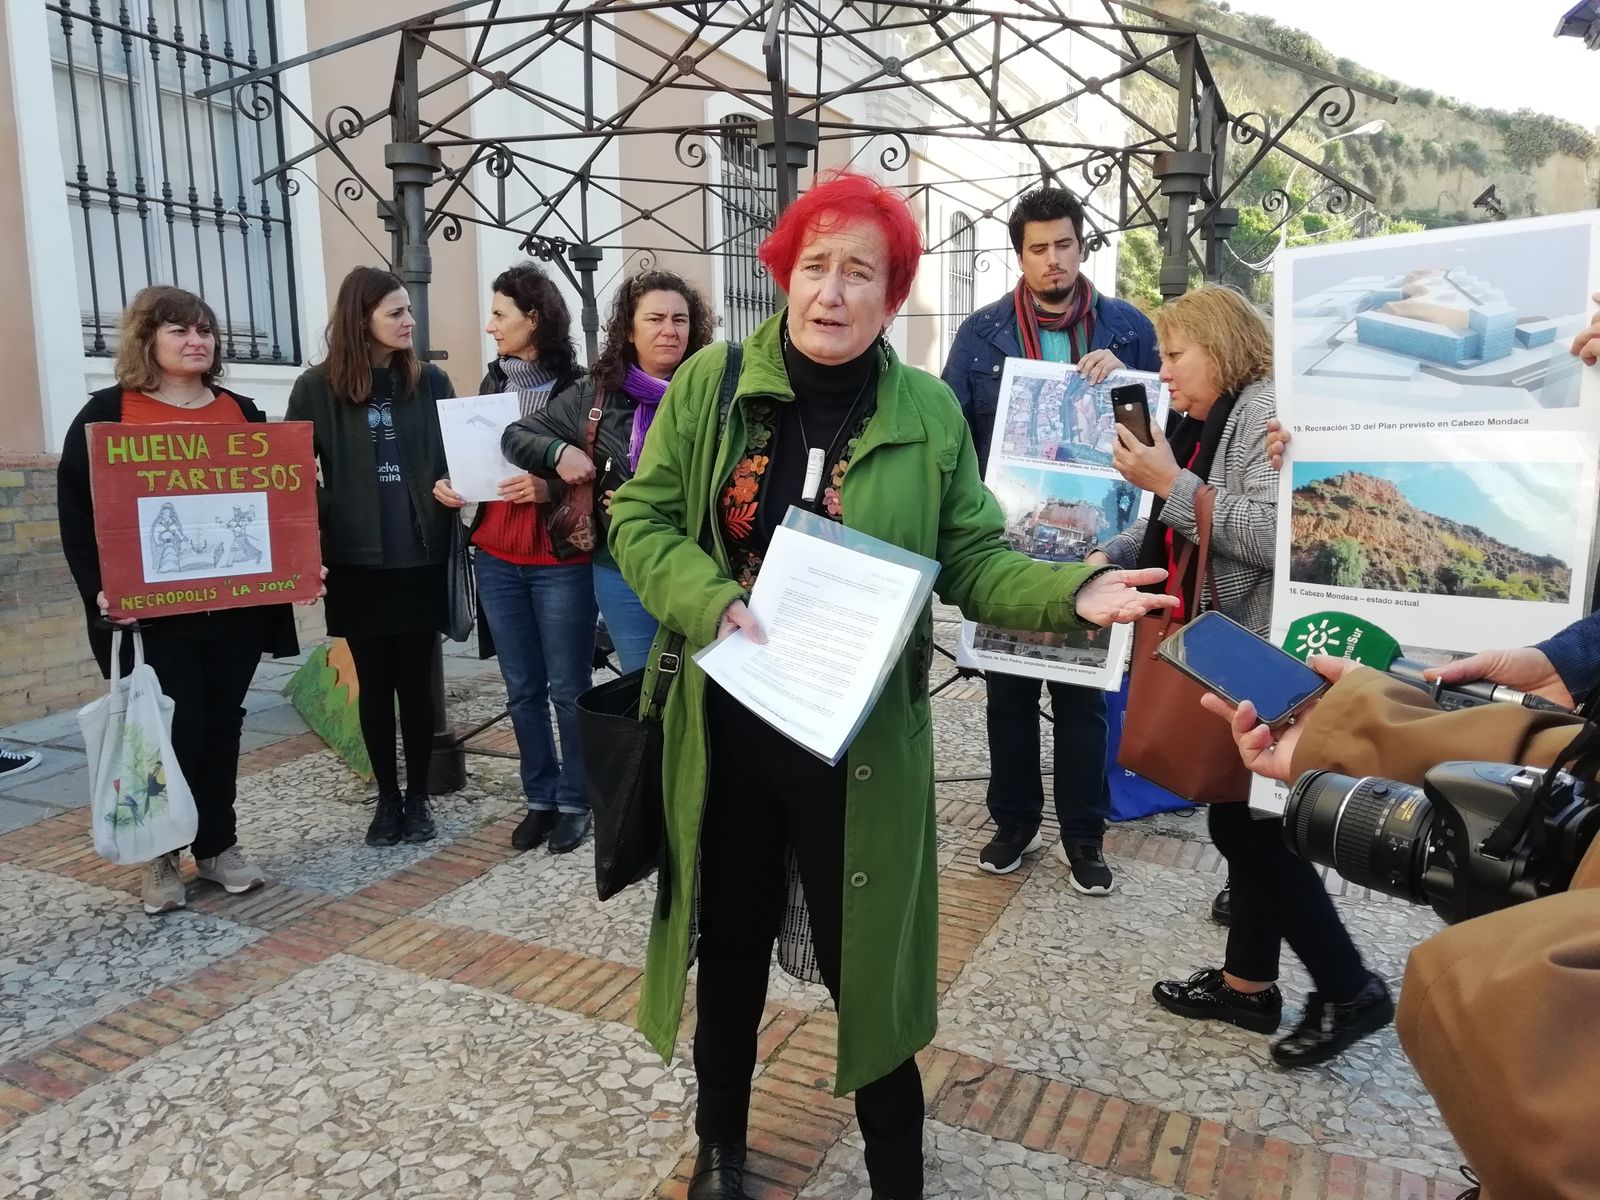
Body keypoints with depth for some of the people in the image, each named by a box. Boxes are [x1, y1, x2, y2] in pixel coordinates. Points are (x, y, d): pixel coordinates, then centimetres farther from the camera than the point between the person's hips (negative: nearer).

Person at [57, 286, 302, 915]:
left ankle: (218, 845, 25)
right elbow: (77, 509, -3)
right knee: (174, 730, -1)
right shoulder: (108, 413, -1)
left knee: (223, 724, 11)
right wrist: (99, 587, -14)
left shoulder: (242, 412, 11)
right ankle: (159, 853, 20)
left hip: (236, 604, 4)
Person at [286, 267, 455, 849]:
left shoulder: (431, 382, 4)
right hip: (356, 563, 0)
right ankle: (387, 797, 24)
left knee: (415, 680, 7)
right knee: (374, 683, 9)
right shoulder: (318, 388, 0)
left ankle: (419, 795, 22)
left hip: (420, 559, 0)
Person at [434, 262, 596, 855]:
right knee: (522, 690, 12)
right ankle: (540, 798, 25)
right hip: (496, 560, 6)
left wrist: (550, 488, -24)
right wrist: (451, 485, 2)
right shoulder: (492, 382, 11)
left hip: (561, 561, -6)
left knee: (568, 689, 4)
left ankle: (574, 801, 19)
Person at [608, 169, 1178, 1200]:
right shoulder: (710, 383, -3)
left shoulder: (929, 413, -4)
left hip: (860, 736, -1)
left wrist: (1072, 593, -20)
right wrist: (713, 601, -19)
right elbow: (640, 518, -1)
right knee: (730, 941, 19)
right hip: (724, 726, 2)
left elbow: (973, 561, -2)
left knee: (866, 957, 10)